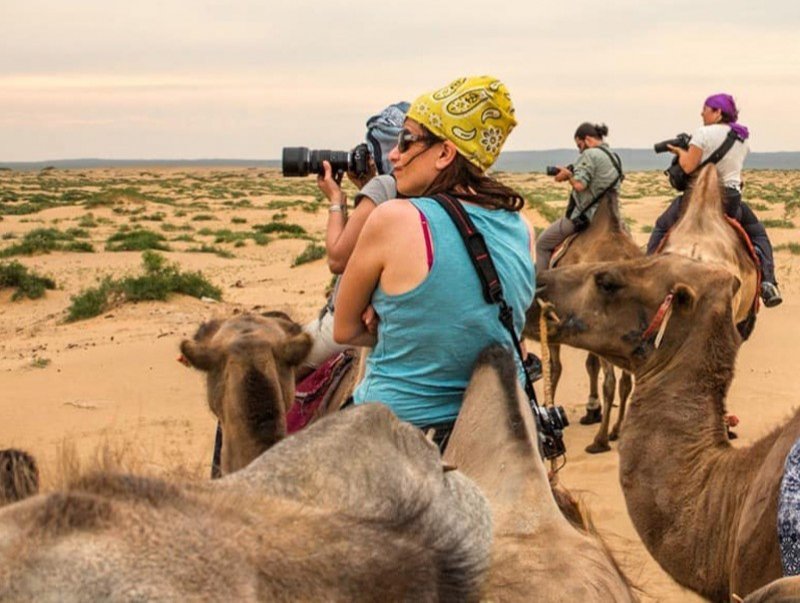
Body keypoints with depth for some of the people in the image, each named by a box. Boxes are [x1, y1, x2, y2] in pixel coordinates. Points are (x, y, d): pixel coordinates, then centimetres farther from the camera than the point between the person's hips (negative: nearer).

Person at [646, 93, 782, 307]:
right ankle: (768, 283, 5)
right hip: (732, 200, 4)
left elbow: (688, 166, -16)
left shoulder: (704, 133, -11)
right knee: (758, 234, 25)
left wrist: (680, 152, 5)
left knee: (661, 227, 17)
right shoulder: (743, 138, 10)